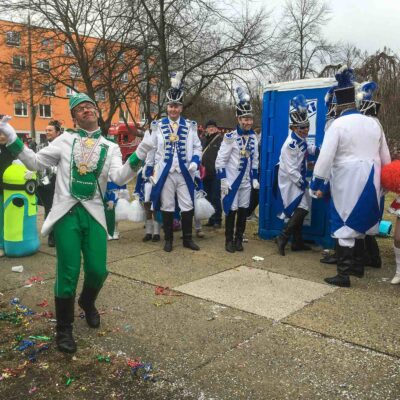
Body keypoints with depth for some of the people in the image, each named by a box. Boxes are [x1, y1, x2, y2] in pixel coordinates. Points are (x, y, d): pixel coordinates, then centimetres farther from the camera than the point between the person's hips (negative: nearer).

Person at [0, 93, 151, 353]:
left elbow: (119, 177, -8)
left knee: (97, 270, -1)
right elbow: (36, 163, 9)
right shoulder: (64, 140, 7)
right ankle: (64, 329, 18)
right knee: (68, 273, -3)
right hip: (67, 212, -1)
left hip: (94, 213, 2)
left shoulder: (110, 147, 7)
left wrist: (139, 153, -21)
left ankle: (87, 303, 36)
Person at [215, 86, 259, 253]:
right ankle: (229, 240, 13)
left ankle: (239, 239, 21)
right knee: (231, 210, 0)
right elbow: (220, 159, -12)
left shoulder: (253, 137, 7)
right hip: (231, 180, -5)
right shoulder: (230, 137, -12)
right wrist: (223, 179, -16)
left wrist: (255, 178, 11)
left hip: (246, 182, 5)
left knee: (243, 210, 9)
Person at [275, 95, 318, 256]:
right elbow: (290, 169, -25)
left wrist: (315, 149, 8)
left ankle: (297, 242, 23)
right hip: (290, 181, -10)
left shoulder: (301, 139, 4)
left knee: (299, 209, 13)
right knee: (302, 208, -15)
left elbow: (305, 149, 28)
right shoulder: (290, 144, -24)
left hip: (299, 179, 10)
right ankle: (283, 238, -10)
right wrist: (302, 183, -18)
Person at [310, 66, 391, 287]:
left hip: (347, 184, -6)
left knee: (345, 226, 0)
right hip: (370, 183, 6)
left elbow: (326, 156, -13)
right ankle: (358, 266, 30)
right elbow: (385, 157, 14)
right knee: (359, 223, 19)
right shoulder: (374, 123, 8)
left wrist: (317, 184, -7)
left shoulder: (338, 124, -9)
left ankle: (343, 274, 1)